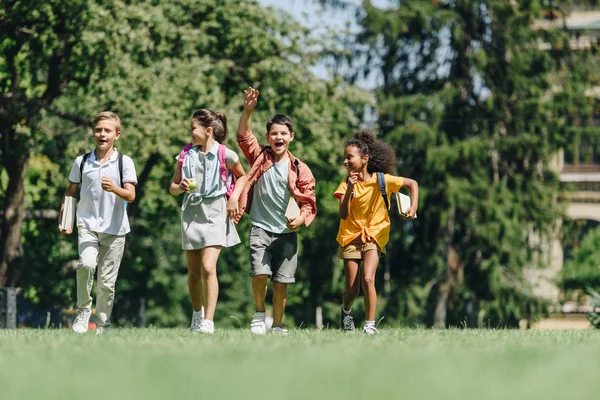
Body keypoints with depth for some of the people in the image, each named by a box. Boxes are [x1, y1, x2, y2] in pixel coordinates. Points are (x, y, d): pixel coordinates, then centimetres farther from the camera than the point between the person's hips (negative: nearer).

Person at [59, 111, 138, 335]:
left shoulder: (124, 162, 0)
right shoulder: (81, 162, 6)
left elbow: (131, 196, -9)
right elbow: (70, 192, 17)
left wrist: (114, 189, -29)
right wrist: (63, 219, 7)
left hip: (115, 229, 0)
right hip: (87, 225, 0)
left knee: (107, 282, 3)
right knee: (86, 264, -26)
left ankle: (103, 325, 17)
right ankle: (83, 310, -8)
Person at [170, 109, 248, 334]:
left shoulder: (225, 155, -5)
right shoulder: (186, 155, 5)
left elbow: (242, 176, 13)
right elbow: (173, 187, 11)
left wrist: (234, 198, -2)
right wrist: (181, 188, -11)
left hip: (215, 214, -4)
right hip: (191, 212, 4)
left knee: (208, 267, -18)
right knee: (193, 272, 8)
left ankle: (208, 322, -17)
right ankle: (197, 314, 31)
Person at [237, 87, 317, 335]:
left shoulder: (300, 170, 0)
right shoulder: (260, 157, 2)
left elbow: (309, 203, 2)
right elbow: (244, 135, -8)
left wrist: (300, 219, -17)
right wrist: (248, 109, -21)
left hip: (286, 233, 0)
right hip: (260, 229, 0)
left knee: (281, 282, 2)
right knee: (260, 273, -16)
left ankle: (278, 327, 15)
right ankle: (259, 314, 7)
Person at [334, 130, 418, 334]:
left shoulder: (381, 180, -8)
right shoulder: (346, 183, -7)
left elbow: (412, 183, 4)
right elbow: (343, 215, -18)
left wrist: (414, 207, -10)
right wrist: (349, 190, -28)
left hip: (374, 236, -1)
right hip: (350, 236, 1)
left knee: (367, 279, -22)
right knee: (352, 289, 1)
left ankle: (370, 324, -12)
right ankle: (346, 310, 35)